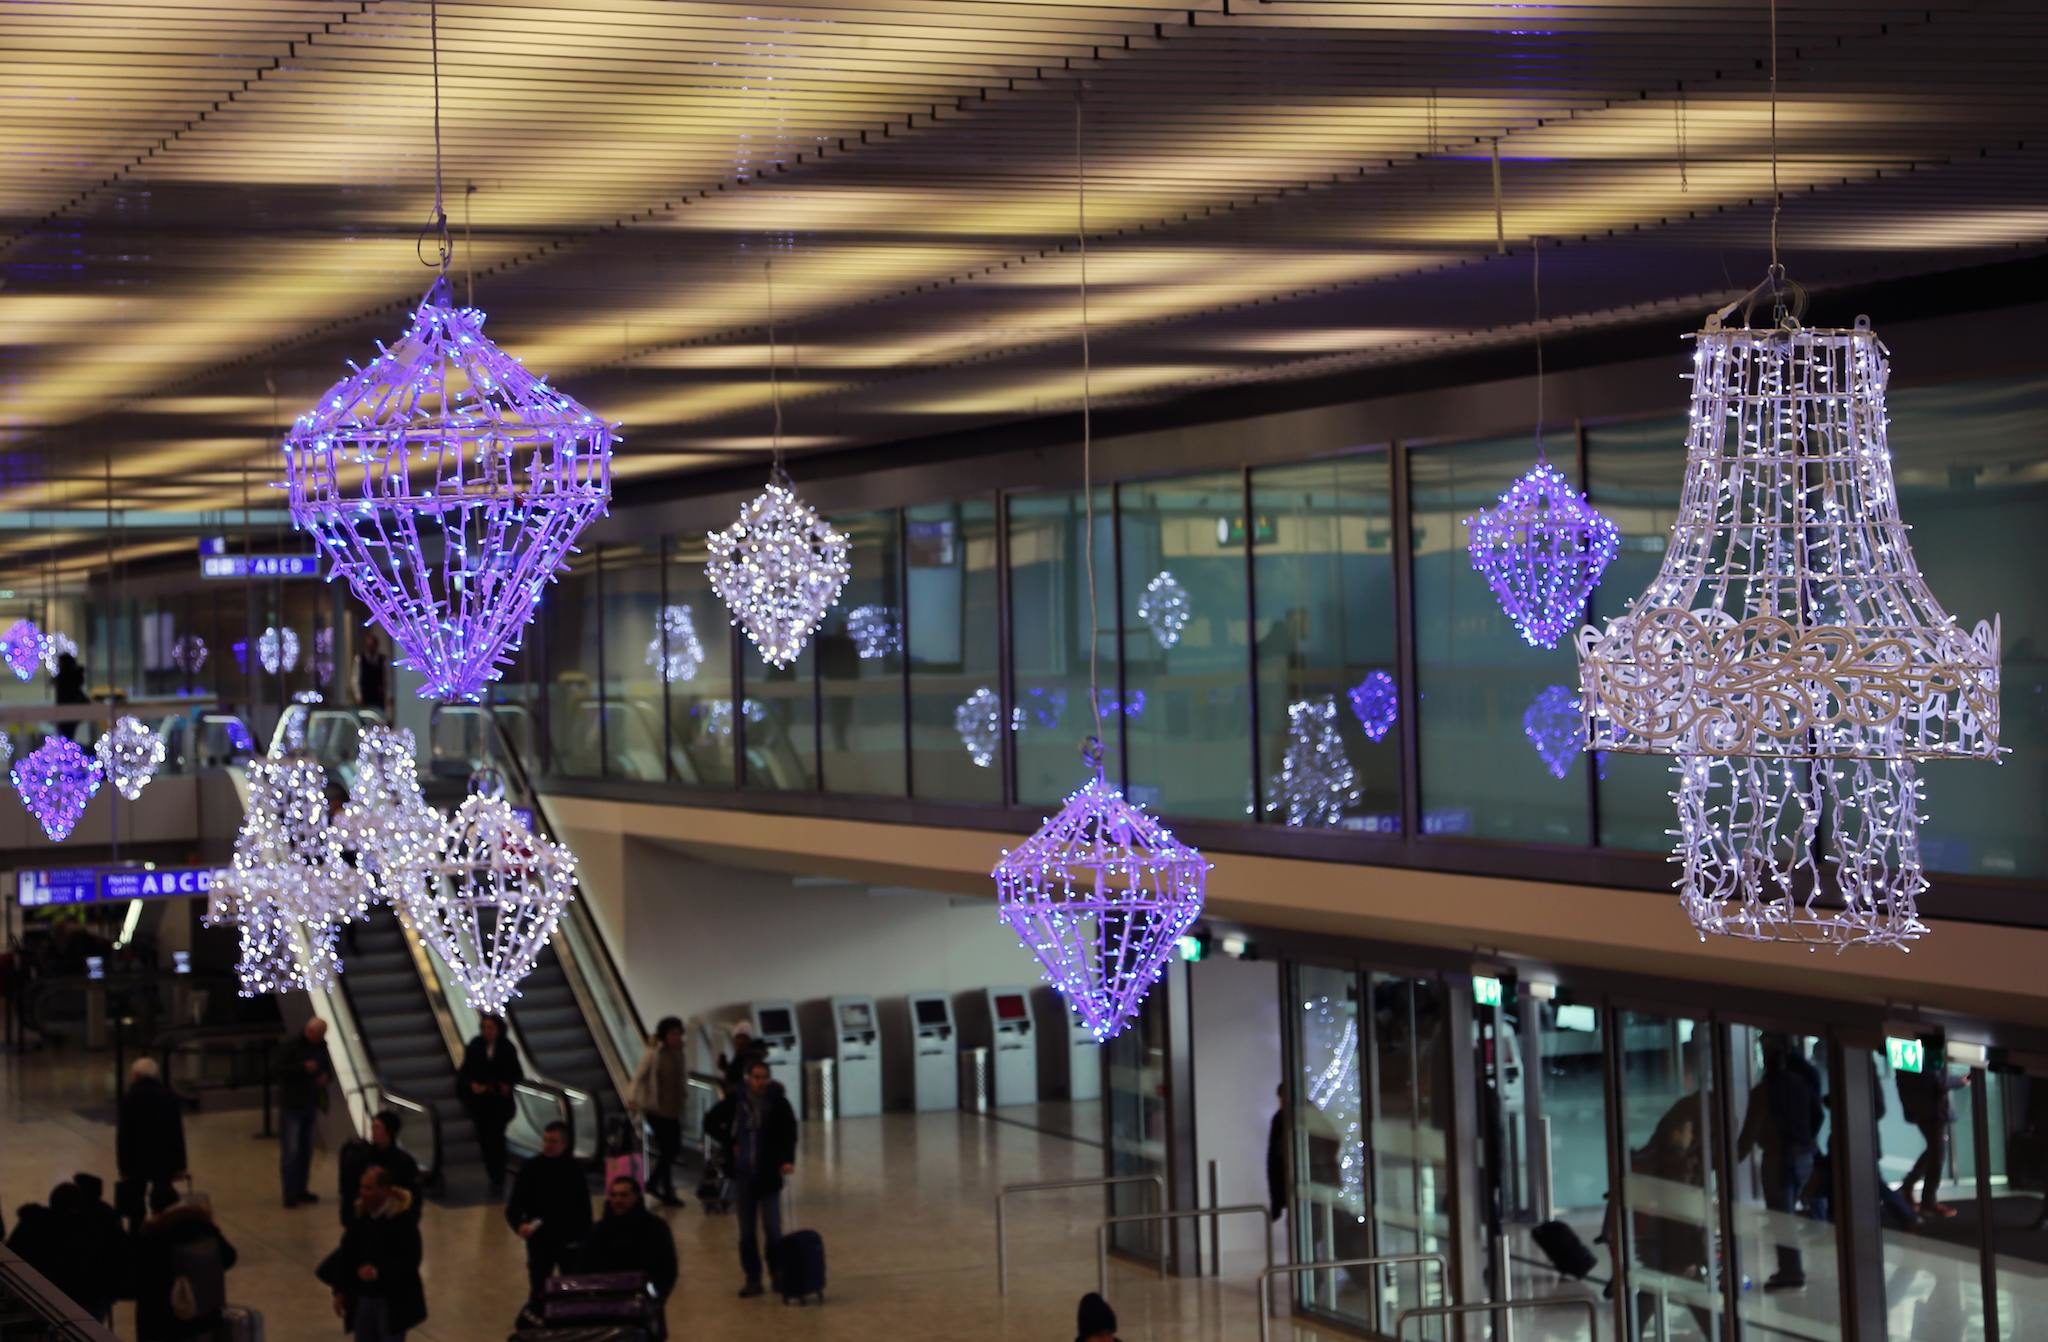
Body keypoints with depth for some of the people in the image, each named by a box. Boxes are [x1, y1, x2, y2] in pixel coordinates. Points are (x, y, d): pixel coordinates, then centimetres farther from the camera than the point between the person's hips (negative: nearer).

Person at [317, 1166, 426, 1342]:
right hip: (362, 1298, 6)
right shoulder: (360, 1214, 0)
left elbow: (411, 1260, -21)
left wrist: (378, 1271, -32)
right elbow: (347, 1253, 6)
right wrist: (340, 1290, 4)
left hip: (394, 1301, -6)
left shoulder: (402, 1218, -17)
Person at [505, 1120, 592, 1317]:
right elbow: (513, 1205, -8)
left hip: (570, 1241, 2)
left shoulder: (574, 1168, -1)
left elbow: (584, 1206, 6)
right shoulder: (531, 1168, -7)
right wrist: (519, 1224, -27)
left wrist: (585, 1236, 3)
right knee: (537, 1291, 0)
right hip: (540, 1240, -2)